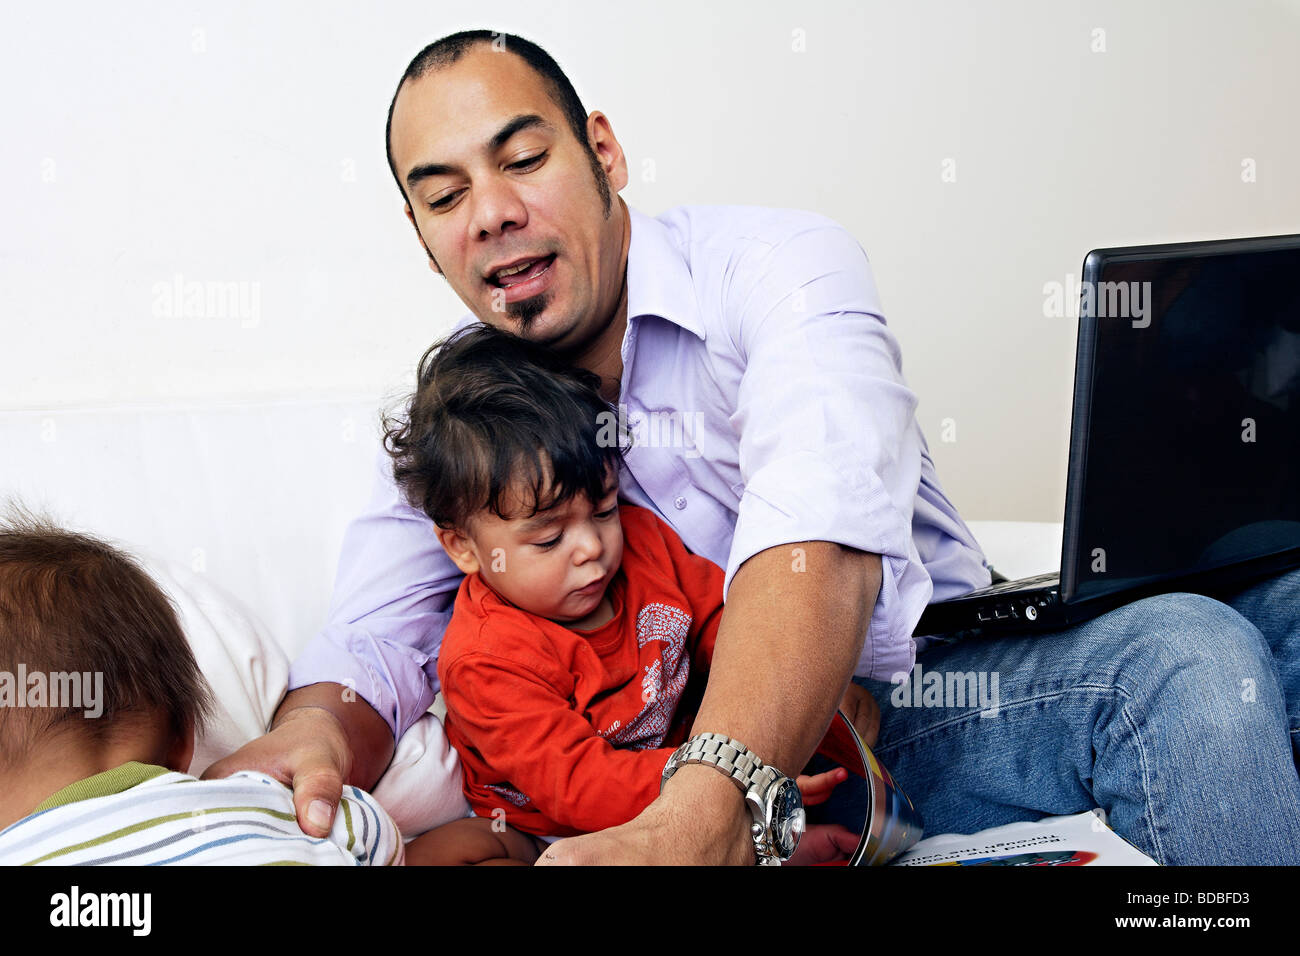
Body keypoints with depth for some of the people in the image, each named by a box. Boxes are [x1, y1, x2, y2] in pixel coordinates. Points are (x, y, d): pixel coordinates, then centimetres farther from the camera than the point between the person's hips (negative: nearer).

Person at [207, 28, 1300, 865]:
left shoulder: (783, 267, -14)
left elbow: (820, 545, -32)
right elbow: (377, 641, -7)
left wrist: (701, 815, -49)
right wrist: (315, 732, -34)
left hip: (914, 685, 0)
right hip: (702, 769, 0)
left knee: (1185, 654, -29)